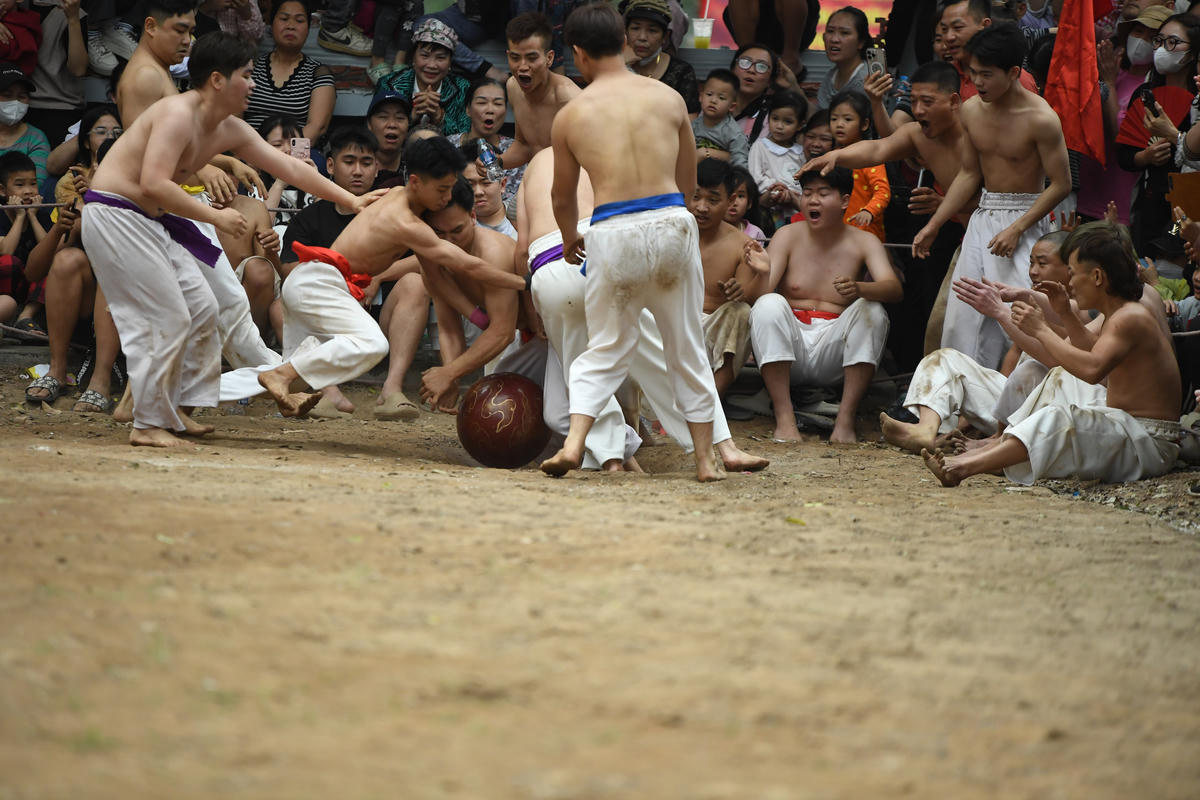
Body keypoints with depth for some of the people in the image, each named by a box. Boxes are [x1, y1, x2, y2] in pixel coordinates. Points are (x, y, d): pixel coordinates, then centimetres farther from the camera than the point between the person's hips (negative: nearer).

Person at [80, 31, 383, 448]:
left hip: (151, 221, 10)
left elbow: (289, 168, 12)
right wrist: (215, 217, -25)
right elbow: (154, 184, -31)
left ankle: (175, 411, 15)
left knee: (201, 307, 9)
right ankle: (148, 424, -2)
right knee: (166, 318, -10)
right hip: (116, 214, -10)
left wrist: (351, 200, 11)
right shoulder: (178, 115, -22)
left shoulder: (232, 131, 6)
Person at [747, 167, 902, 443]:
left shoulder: (863, 242, 2)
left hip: (834, 351, 0)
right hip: (790, 348, 0)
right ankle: (784, 418, -29)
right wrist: (762, 274, -31)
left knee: (872, 311, -23)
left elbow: (893, 288, -15)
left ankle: (845, 420, -27)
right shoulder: (788, 236, 3)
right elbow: (756, 296, -7)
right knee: (769, 304, -25)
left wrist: (859, 288, -38)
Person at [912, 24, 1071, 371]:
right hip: (983, 218, 7)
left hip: (1026, 218, -7)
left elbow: (1061, 184, -13)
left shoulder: (1040, 118, -18)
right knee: (962, 314, 5)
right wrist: (933, 226, 11)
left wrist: (1017, 229, -20)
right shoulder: (971, 111, 2)